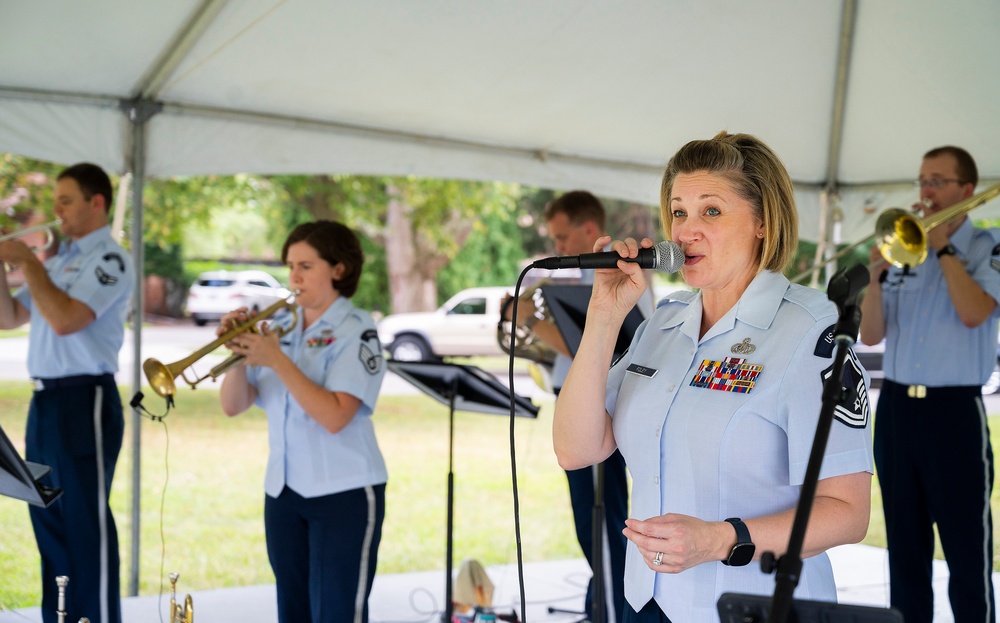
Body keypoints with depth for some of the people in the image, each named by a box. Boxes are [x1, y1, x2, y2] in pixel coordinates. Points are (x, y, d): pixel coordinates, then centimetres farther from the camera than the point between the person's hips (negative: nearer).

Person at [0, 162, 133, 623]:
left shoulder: (109, 260, -9)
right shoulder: (58, 261, 16)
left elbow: (65, 319, -22)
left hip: (84, 401, -9)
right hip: (45, 399, 9)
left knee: (86, 525, -5)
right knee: (50, 524, 13)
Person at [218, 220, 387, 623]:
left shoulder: (356, 332, -9)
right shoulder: (278, 327, 8)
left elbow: (334, 416, -21)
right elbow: (233, 406, 5)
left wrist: (276, 360, -23)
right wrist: (240, 353, -12)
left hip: (344, 492, -6)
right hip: (283, 489, 6)